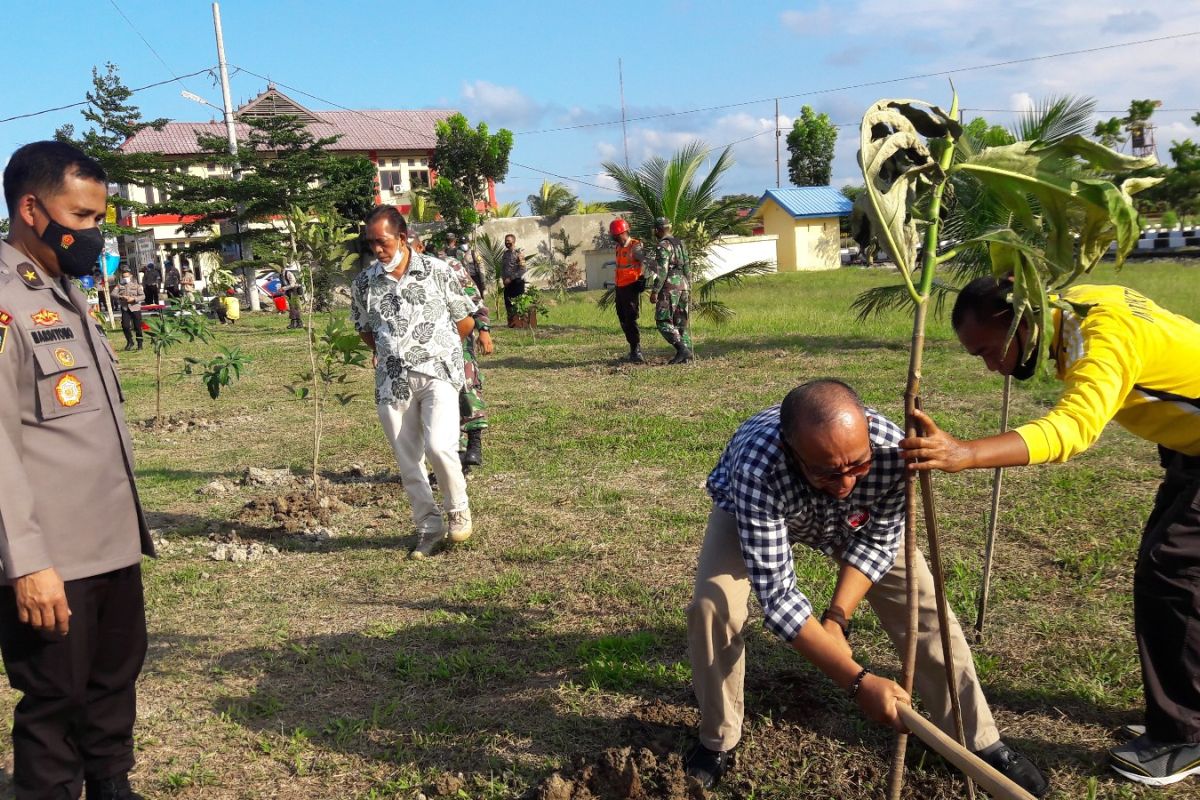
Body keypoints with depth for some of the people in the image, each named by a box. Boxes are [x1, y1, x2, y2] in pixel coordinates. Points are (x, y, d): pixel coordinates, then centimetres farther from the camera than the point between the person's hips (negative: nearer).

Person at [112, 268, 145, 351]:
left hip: (135, 308, -1)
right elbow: (113, 294, -4)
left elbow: (143, 296, -2)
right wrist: (121, 297, -22)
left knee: (137, 327, 2)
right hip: (125, 309, 1)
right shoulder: (119, 285, 6)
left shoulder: (135, 284, 3)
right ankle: (130, 342, 13)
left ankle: (140, 344, 15)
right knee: (125, 326, -8)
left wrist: (134, 299, -17)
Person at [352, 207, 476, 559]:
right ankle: (429, 527, 23)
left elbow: (466, 321, 5)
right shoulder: (364, 282, 4)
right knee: (408, 461, 6)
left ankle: (458, 508, 7)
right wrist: (391, 354, 14)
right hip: (392, 382, 3)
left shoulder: (437, 271, -4)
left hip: (438, 374, -3)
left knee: (439, 447, -20)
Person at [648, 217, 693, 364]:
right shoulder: (680, 244, 15)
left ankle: (682, 350, -17)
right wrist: (688, 290, 21)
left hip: (669, 287, -8)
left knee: (663, 322, -5)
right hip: (683, 286, 8)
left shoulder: (663, 246, -10)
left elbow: (661, 271, -18)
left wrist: (654, 291, -18)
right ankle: (687, 355, 4)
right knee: (680, 322, 9)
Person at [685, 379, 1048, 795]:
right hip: (749, 509, -2)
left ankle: (979, 741, 15)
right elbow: (776, 594, -42)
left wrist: (836, 617, -28)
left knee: (922, 604, -6)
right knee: (712, 606, -21)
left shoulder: (892, 447, -39)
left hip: (855, 519, 2)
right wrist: (858, 680, -44)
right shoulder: (756, 466, -47)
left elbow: (879, 540, -19)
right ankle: (718, 740, 3)